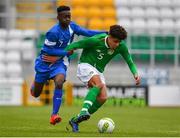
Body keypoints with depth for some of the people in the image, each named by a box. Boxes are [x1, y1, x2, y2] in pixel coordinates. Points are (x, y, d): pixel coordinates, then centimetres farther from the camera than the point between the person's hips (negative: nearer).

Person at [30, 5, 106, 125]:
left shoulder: (72, 26, -5)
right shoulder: (54, 32, -25)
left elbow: (87, 32, -3)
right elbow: (48, 50, -21)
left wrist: (105, 33, -13)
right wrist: (66, 52, -18)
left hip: (60, 63, 3)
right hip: (45, 63, -3)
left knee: (59, 83, -29)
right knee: (36, 94, 8)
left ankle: (54, 115, -28)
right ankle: (35, 85, 49)